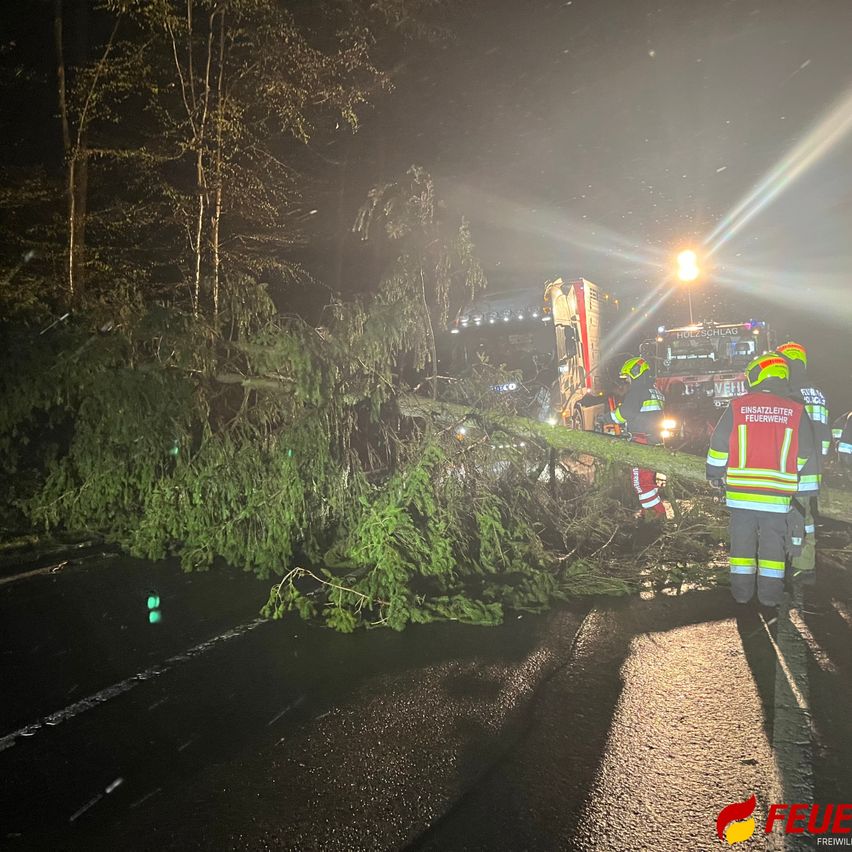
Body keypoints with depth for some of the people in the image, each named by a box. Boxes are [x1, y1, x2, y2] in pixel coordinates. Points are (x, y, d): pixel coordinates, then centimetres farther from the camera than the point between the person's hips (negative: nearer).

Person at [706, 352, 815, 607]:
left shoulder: (737, 406, -4)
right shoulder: (796, 411, -1)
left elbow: (719, 445, -1)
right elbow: (805, 453, 5)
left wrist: (714, 475, 13)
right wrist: (794, 479, 20)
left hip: (740, 489, 0)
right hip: (777, 492, 0)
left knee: (742, 538, 11)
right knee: (773, 540, 10)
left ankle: (741, 590, 16)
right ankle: (770, 593, 14)